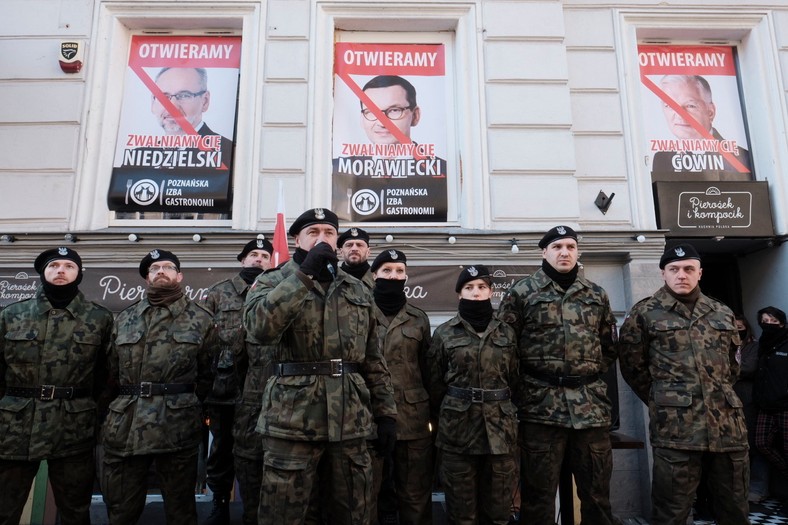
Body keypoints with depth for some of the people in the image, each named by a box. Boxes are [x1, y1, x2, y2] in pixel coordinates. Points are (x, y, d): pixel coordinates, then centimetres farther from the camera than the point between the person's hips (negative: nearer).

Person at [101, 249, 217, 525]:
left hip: (178, 426, -3)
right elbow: (113, 371, 17)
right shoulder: (124, 319, 13)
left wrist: (184, 404, 4)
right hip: (125, 425, 3)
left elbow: (210, 373, 5)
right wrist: (128, 403, 11)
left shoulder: (201, 319, 5)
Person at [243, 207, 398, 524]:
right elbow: (259, 326, -19)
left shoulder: (358, 291, 14)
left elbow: (373, 359, 14)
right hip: (292, 419, -3)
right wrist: (304, 273, -20)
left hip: (350, 421, 3)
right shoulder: (273, 281, 4)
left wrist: (385, 412, 8)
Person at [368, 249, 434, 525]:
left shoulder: (418, 318, 10)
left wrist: (432, 413, 10)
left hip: (413, 416, 2)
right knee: (369, 493, 7)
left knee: (415, 494, 10)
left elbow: (427, 368, 13)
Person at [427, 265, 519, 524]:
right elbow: (435, 384, 6)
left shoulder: (506, 332, 8)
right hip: (458, 428, -2)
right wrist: (447, 416, 10)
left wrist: (500, 409, 13)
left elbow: (514, 379, 14)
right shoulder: (444, 333, 1)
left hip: (500, 427, 2)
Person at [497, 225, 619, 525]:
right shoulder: (522, 292, 1)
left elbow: (609, 347, 20)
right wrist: (528, 382, -3)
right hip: (541, 404, -3)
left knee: (597, 494, 13)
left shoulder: (597, 295, 14)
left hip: (591, 404, 4)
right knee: (539, 494, 5)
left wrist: (591, 375, 9)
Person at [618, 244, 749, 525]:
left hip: (727, 423, 5)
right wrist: (662, 401, 5)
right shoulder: (645, 314, 1)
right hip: (676, 426, -4)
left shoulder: (722, 313, 15)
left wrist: (720, 396, 17)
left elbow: (731, 365, 24)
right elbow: (632, 366, 4)